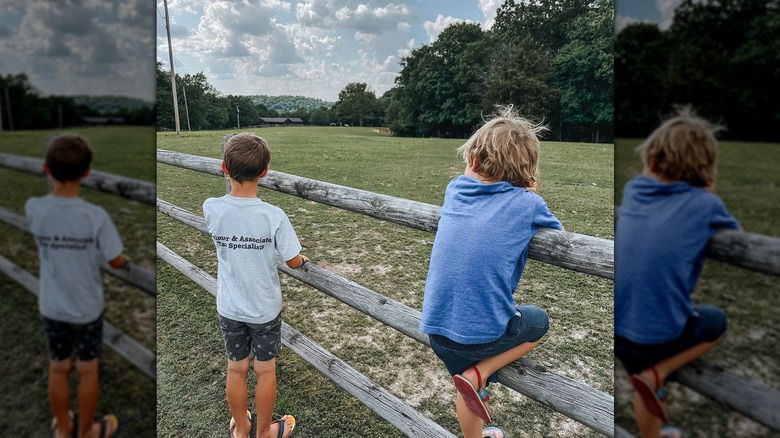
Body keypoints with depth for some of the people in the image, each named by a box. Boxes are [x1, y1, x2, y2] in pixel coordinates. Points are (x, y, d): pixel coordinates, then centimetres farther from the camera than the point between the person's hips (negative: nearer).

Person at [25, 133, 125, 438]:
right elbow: (115, 262, -15)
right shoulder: (96, 216, -25)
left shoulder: (34, 210, -17)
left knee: (58, 369, 21)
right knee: (87, 371, 16)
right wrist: (124, 259, 6)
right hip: (88, 309, -3)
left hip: (51, 308, 3)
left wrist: (54, 172, 11)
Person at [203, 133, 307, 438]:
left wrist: (232, 172, 9)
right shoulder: (274, 216, -24)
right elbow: (293, 262, -12)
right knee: (265, 371, 16)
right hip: (265, 309, -2)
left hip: (229, 308, 3)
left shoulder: (211, 209, -17)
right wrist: (303, 260, 8)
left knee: (236, 369, 20)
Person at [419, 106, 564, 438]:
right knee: (539, 321, 27)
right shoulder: (527, 203, -7)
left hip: (436, 327, 5)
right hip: (485, 331, -4)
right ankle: (478, 375, 12)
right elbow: (561, 236, 12)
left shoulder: (456, 189, 4)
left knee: (466, 389, 31)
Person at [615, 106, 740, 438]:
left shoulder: (633, 189, 2)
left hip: (618, 328, 4)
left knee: (643, 389, 30)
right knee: (716, 321, 28)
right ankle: (655, 375, 13)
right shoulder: (705, 202, -8)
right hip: (659, 334, -4)